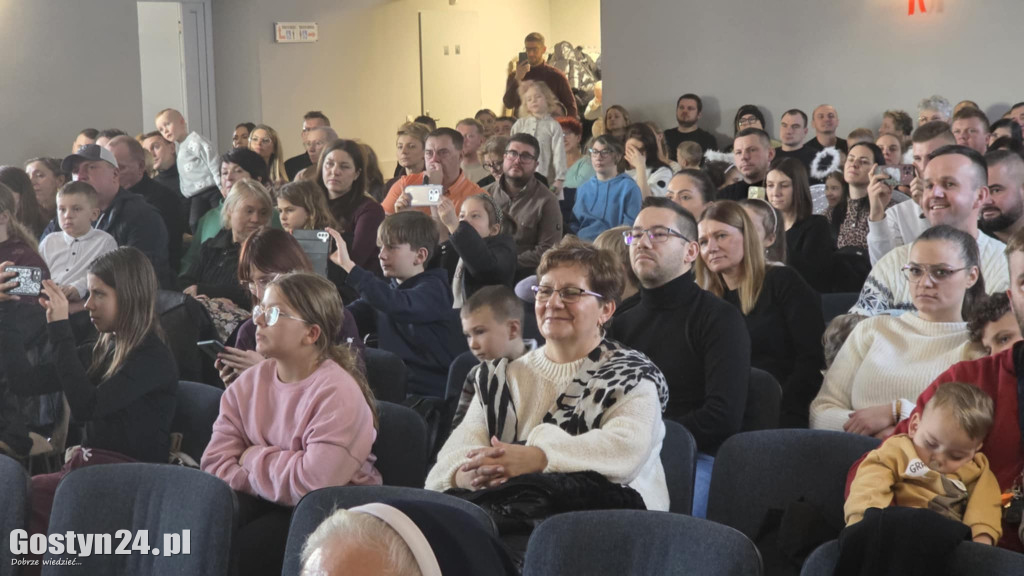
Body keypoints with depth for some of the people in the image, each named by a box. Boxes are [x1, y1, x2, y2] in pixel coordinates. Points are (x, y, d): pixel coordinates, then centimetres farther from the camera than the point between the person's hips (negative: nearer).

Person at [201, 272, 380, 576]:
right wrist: (275, 481, -18)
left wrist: (253, 459, -11)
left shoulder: (338, 394, -19)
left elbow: (312, 485, -27)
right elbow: (215, 462, -3)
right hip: (269, 503, 6)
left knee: (248, 548, -27)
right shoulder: (249, 383, 3)